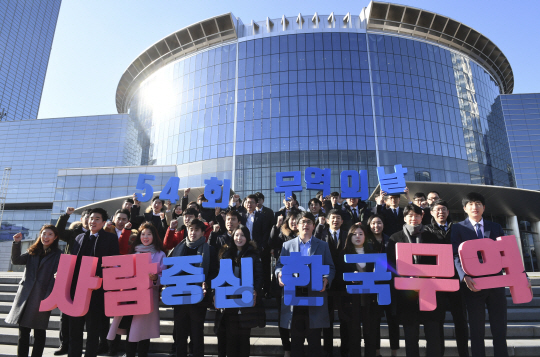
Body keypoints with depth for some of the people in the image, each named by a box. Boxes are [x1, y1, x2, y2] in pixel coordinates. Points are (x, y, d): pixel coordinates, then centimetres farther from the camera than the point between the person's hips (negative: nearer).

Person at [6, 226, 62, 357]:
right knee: (23, 330, 9)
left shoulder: (58, 255, 0)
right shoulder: (33, 252, 13)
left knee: (39, 332, 3)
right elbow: (16, 261, 1)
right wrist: (16, 243, -11)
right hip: (25, 295, 4)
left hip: (43, 297, -4)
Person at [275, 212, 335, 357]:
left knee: (314, 338, 5)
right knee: (296, 338, 8)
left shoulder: (323, 245, 10)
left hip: (315, 297, 0)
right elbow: (280, 265, 8)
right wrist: (280, 274, -15)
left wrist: (326, 280, -14)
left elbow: (331, 268, 7)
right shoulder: (287, 245, 11)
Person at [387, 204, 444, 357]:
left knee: (433, 332, -1)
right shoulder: (396, 238, 7)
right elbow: (391, 263, 4)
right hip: (406, 289, -1)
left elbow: (438, 261, 11)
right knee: (411, 334, 5)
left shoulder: (431, 237, 12)